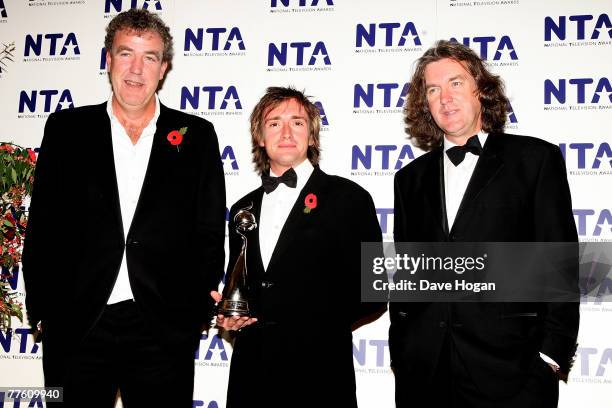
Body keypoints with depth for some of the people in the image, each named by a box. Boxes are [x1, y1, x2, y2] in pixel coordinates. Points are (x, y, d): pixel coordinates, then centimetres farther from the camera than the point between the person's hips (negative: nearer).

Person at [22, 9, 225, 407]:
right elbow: (43, 225, 7)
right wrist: (42, 308, 1)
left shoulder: (198, 136, 6)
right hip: (76, 328, 1)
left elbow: (210, 232, 6)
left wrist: (197, 311, 0)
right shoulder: (66, 129, 8)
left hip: (163, 331, 0)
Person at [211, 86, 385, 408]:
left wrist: (317, 322, -14)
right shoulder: (243, 209, 14)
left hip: (317, 373, -4)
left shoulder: (348, 198, -1)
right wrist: (226, 312, 1)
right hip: (249, 372, 4)